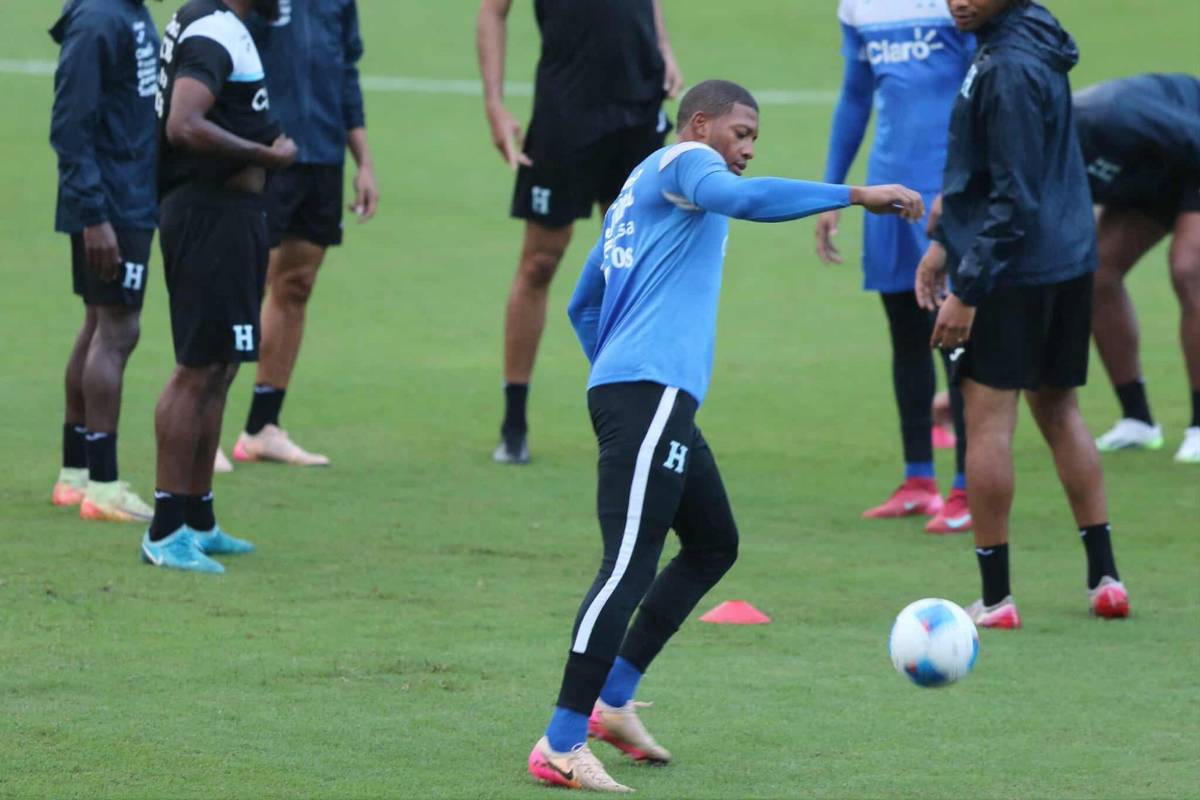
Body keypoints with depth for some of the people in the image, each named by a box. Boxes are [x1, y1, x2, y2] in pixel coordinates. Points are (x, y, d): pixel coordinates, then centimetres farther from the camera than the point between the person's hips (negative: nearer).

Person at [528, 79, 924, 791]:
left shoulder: (638, 191, 28)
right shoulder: (683, 162, -1)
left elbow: (582, 306, 35)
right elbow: (741, 198, -24)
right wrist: (857, 196, -24)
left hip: (633, 391, 11)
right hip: (651, 392, -11)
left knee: (715, 545, 20)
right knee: (630, 566, -15)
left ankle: (614, 701, 20)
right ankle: (562, 747, -17)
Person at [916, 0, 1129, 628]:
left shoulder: (1010, 68, -20)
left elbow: (1014, 198, -21)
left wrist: (967, 290, -18)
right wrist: (946, 240, 24)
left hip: (1010, 269, -9)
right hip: (1070, 262, 9)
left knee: (987, 417, -3)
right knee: (1059, 410, 17)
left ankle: (995, 599, -2)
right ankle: (1105, 579, 18)